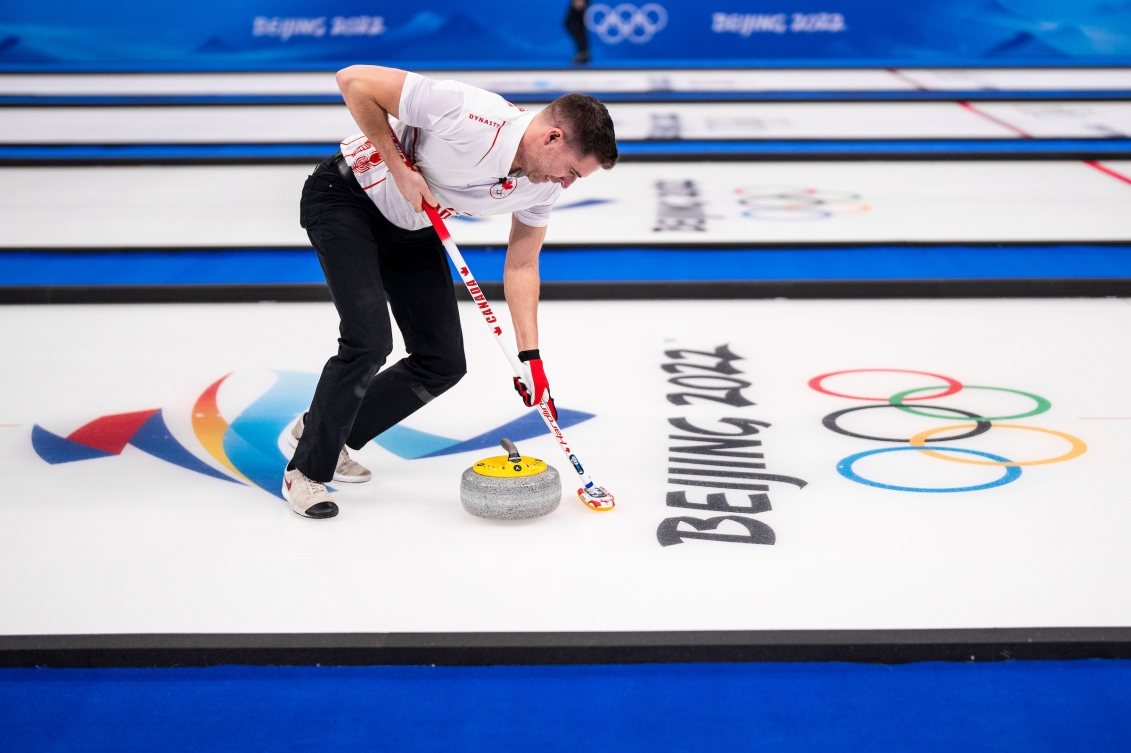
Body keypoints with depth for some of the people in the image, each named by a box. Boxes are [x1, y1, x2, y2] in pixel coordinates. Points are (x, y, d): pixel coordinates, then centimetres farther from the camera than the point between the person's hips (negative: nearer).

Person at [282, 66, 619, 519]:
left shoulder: (543, 185, -12)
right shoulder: (467, 115, -35)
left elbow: (521, 265, 0)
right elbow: (354, 80, -30)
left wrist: (530, 356, -5)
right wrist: (400, 167, -27)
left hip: (412, 227, 7)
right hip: (345, 198, -7)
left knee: (443, 364, 4)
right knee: (369, 341, -21)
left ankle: (326, 432, 22)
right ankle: (306, 470, 0)